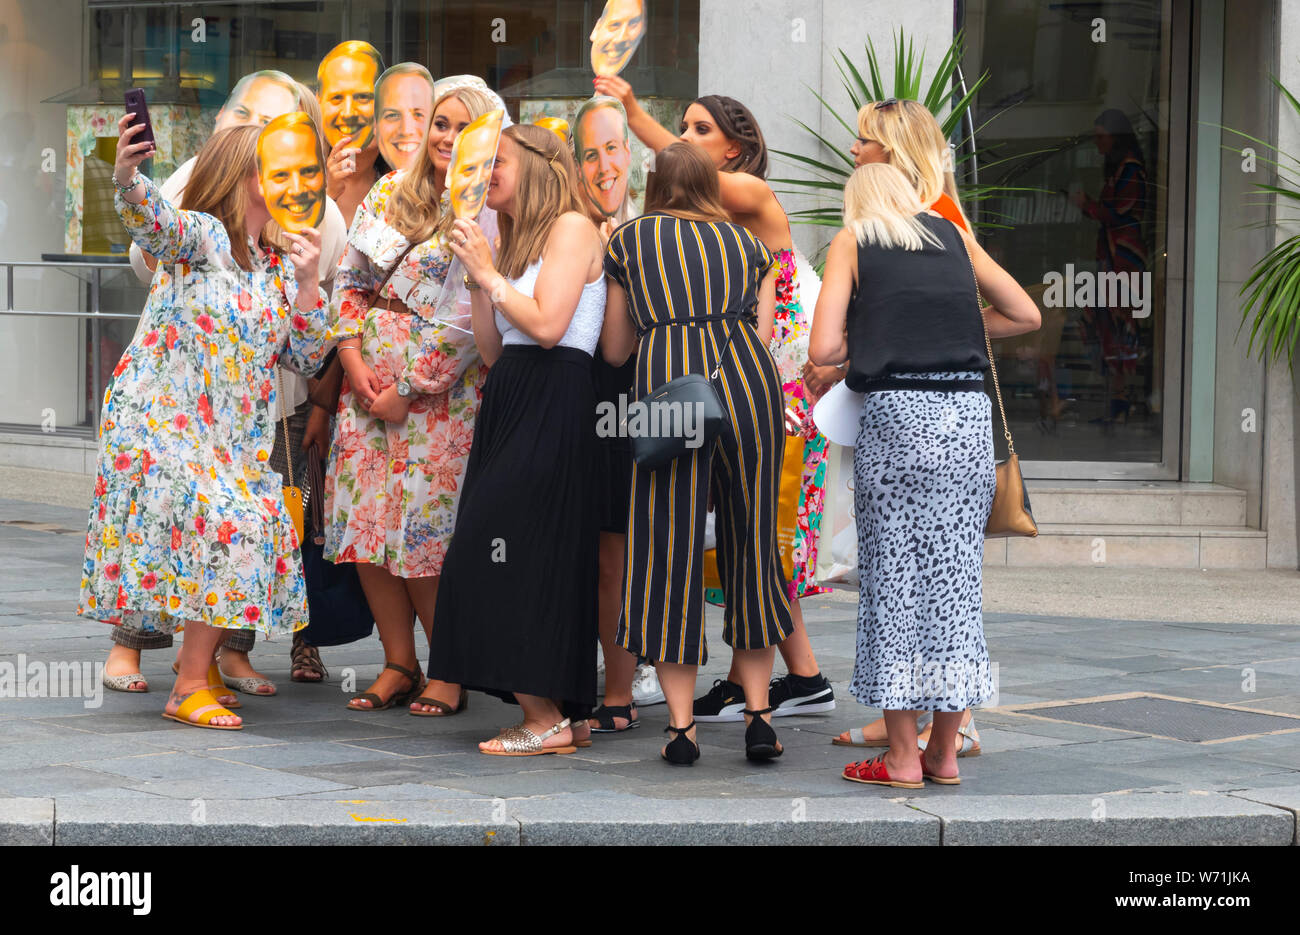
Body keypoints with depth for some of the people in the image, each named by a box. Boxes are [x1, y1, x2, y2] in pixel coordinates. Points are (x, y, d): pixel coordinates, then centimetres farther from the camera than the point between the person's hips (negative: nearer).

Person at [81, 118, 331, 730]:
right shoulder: (202, 236, -9)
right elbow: (152, 220, -32)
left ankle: (199, 661, 21)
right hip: (159, 419, -7)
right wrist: (126, 178, -54)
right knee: (226, 525, -19)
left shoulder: (280, 264, 11)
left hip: (233, 433, 7)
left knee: (259, 529, 1)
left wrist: (307, 282, -3)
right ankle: (190, 688, -10)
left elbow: (306, 358, 10)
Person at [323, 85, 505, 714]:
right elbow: (350, 277, 11)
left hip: (439, 389, -6)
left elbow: (466, 322, -12)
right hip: (367, 376, 6)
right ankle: (398, 665, 12)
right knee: (363, 521, 3)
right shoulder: (391, 191, 11)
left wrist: (408, 390, -12)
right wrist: (354, 358, -2)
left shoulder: (488, 216, -7)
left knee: (422, 532, -9)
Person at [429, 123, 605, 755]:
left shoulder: (571, 227, -5)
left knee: (515, 553, -12)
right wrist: (479, 278, 8)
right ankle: (565, 715, 8)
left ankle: (548, 719, -10)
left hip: (553, 401, -9)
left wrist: (490, 272, -8)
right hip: (514, 403, 9)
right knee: (533, 561, 6)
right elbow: (493, 351, 16)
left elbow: (547, 324, -17)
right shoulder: (516, 240, 21)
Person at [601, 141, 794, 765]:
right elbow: (762, 333, 15)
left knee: (670, 551, 4)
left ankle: (681, 725, 4)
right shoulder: (748, 244, 23)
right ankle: (759, 716, 10)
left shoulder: (629, 240, 19)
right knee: (751, 545, 11)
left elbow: (614, 351, 21)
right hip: (750, 378, 2)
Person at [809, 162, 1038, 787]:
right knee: (957, 574, 8)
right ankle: (944, 752, 14)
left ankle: (902, 758, 5)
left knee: (893, 577, 3)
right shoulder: (952, 234, 18)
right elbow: (1026, 315, 22)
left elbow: (822, 349, -2)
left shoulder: (851, 242, 8)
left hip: (897, 412, -3)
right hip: (968, 412, 3)